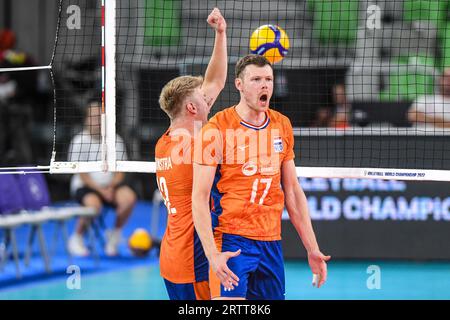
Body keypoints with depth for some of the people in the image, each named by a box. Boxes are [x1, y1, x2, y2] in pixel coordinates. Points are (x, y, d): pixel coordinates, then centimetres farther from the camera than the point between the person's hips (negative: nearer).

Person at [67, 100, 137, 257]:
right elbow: (82, 174, -6)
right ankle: (76, 238, -10)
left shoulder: (115, 140, 7)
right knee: (94, 204, -36)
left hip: (110, 186, 4)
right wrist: (100, 190, -16)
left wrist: (111, 188, -13)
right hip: (86, 187, -4)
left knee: (129, 197, -26)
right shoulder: (79, 141, -3)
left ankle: (114, 235, -4)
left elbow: (119, 171, 6)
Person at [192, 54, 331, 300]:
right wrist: (212, 254, -22)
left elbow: (292, 191, 16)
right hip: (231, 241, -6)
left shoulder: (282, 126, 10)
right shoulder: (216, 130, -8)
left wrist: (312, 249, 12)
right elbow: (199, 198, -11)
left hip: (271, 243, 6)